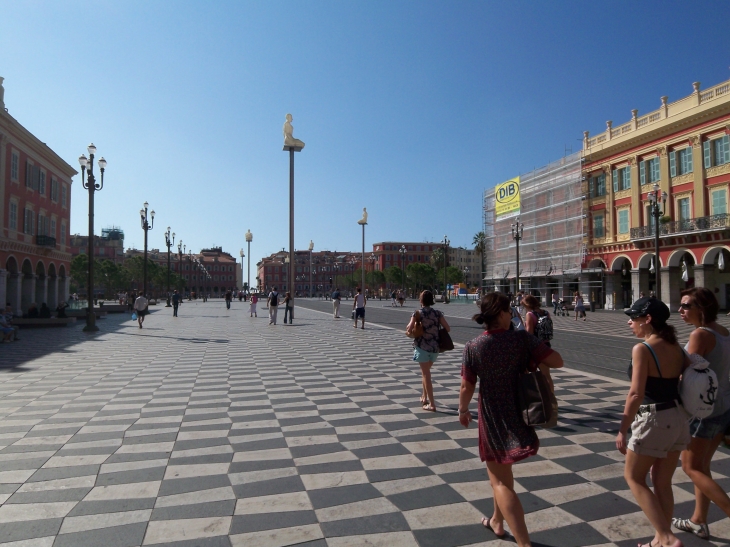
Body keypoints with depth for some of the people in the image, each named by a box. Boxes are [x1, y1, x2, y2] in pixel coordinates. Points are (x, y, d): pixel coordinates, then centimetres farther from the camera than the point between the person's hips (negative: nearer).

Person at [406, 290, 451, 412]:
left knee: (426, 374, 3)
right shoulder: (437, 313, 1)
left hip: (422, 347, -4)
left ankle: (432, 404, 3)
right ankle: (424, 397, 33)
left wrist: (408, 331, 4)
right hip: (435, 347, 4)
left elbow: (409, 329, -18)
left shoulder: (417, 313, -8)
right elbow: (448, 329, -3)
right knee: (425, 372, 24)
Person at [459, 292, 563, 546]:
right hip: (519, 413, 3)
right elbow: (557, 361, -14)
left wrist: (463, 410, 10)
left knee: (500, 480, 8)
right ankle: (497, 520, 45)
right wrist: (534, 363, 4)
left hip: (493, 418, -3)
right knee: (503, 470, 27)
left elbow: (467, 387, -8)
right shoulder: (522, 338, -13)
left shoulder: (473, 347, -13)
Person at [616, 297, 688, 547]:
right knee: (662, 483, 19)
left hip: (653, 420, -8)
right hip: (678, 419, 8)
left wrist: (622, 430, -15)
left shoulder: (642, 349, -17)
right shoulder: (676, 348, 5)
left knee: (633, 477, 13)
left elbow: (636, 394, -21)